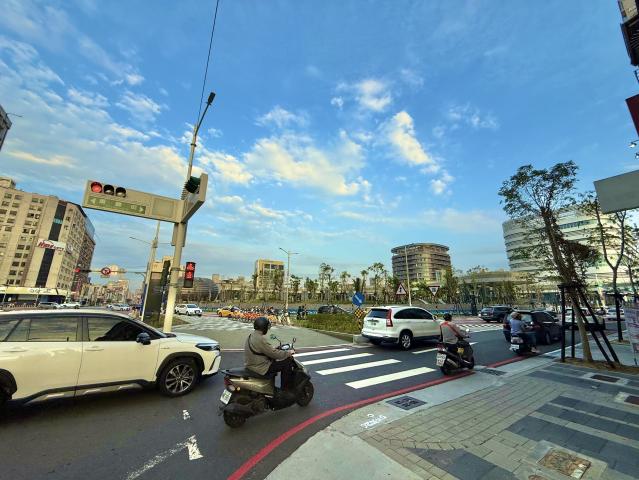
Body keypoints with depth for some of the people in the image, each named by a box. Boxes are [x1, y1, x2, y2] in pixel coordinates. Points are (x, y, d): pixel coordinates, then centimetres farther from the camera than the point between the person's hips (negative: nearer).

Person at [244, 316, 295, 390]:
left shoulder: (252, 335, 6)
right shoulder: (260, 339, -25)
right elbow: (274, 353, -22)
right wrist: (289, 352, -8)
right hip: (259, 367, -10)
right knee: (286, 363, -7)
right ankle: (285, 389, 8)